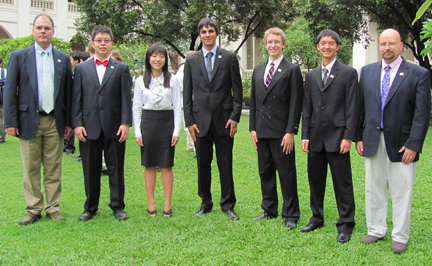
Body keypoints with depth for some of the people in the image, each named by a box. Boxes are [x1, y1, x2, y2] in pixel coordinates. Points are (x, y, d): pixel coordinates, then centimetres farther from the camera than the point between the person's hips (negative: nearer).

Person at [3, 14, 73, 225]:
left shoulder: (63, 59, 9)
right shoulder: (19, 56, 3)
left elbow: (68, 92, 10)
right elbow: (10, 91, 1)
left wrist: (68, 122, 5)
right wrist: (11, 121, -6)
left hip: (55, 122, 1)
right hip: (29, 120, -1)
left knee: (53, 168, 7)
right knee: (31, 169, 5)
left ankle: (53, 208, 17)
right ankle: (33, 209, 16)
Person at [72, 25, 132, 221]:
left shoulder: (121, 69, 7)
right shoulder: (81, 68, 10)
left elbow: (126, 98, 2)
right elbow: (76, 99, 6)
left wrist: (125, 123, -7)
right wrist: (77, 123, -3)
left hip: (114, 127, -1)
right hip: (89, 127, 1)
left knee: (116, 168, 6)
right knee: (90, 170, 8)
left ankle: (118, 206, 18)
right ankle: (90, 208, 21)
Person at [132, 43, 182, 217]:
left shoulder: (172, 80, 3)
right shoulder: (141, 81, 5)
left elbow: (177, 107, 2)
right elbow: (136, 108, 6)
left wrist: (176, 131, -4)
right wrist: (137, 132, -1)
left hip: (167, 122, -1)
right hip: (148, 122, 1)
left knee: (166, 165, 2)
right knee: (149, 165, 5)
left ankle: (168, 204, 10)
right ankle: (151, 204, 14)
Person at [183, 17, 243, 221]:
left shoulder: (229, 58, 4)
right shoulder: (192, 60, 9)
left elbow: (237, 90, 2)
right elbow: (187, 93, 7)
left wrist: (235, 117, -6)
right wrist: (189, 121, 0)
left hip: (223, 120, -2)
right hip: (201, 120, 2)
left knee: (225, 165, 3)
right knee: (203, 165, 8)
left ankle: (228, 205, 15)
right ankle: (205, 203, 22)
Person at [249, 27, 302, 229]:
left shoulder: (292, 70, -3)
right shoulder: (258, 70, 14)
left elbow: (296, 104, -8)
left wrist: (291, 131, -14)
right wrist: (253, 127, 8)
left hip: (281, 132, -5)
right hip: (262, 131, 6)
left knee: (287, 174, 1)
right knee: (265, 172, 13)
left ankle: (291, 215, 12)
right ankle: (269, 210, 28)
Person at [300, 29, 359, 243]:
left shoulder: (348, 73, 0)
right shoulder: (311, 76, 13)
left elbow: (352, 108, -5)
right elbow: (306, 109, 13)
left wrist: (348, 137, -12)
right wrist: (305, 136, 6)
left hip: (337, 137, -4)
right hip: (316, 138, 5)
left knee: (342, 182, 1)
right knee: (315, 180, 13)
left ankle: (345, 225, 13)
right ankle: (317, 218, 29)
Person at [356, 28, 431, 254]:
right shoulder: (367, 71, 9)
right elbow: (361, 107, 11)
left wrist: (413, 144, -13)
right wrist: (359, 137, 5)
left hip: (401, 143, -3)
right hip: (372, 142, 4)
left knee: (401, 193, 5)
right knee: (374, 190, 12)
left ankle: (400, 237, 18)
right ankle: (376, 231, 27)